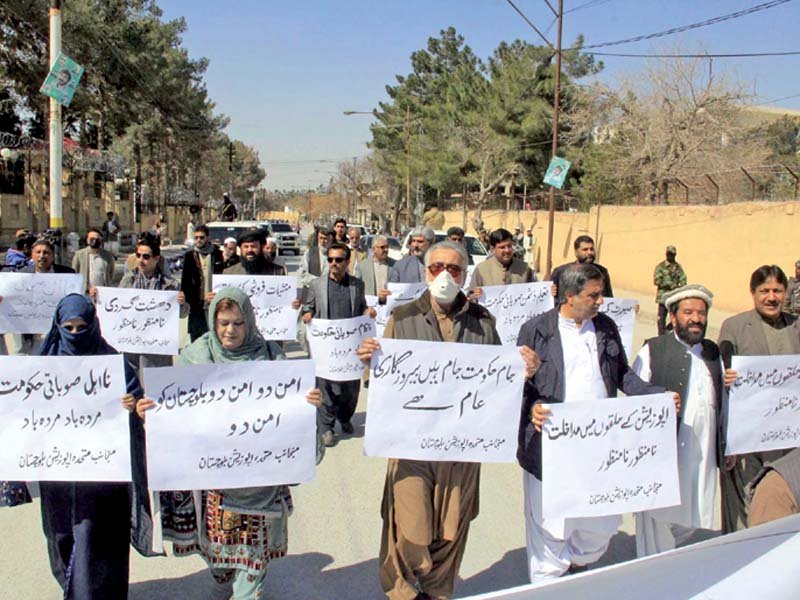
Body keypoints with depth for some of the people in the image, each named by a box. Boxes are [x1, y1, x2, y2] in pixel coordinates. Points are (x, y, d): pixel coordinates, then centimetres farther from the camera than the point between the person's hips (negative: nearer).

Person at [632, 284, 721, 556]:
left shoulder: (713, 352, 12)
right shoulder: (653, 350, -5)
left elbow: (721, 402, 16)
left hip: (702, 455, 5)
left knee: (691, 520, 13)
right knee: (658, 519, 4)